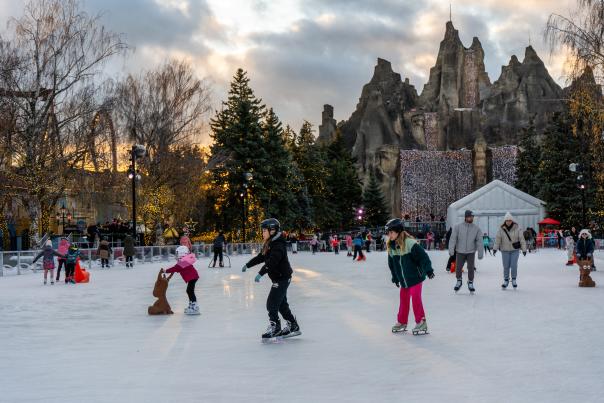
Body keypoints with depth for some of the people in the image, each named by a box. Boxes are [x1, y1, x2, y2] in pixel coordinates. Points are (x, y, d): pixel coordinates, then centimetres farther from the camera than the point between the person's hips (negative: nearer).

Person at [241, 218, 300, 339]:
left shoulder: (278, 245, -21)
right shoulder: (268, 244, 10)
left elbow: (271, 262, -32)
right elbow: (260, 257, 20)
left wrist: (260, 273, -37)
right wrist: (247, 265, 20)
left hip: (282, 278, -10)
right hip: (278, 278, 10)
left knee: (272, 303, -9)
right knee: (281, 304, 14)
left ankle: (275, 327, -1)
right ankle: (293, 326, 22)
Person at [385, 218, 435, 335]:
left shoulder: (410, 243, -21)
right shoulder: (391, 247, 1)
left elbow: (423, 256, -20)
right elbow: (391, 264, 14)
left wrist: (428, 270, -21)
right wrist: (395, 277, 20)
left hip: (415, 276, -6)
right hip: (403, 280, 6)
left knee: (416, 298, -8)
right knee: (404, 299, 13)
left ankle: (421, 322, 2)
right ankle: (401, 322, 25)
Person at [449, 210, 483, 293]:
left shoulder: (476, 228, -1)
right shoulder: (458, 227, -5)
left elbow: (479, 241, -1)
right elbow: (453, 239, -7)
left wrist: (480, 253, -5)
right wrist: (451, 250, -14)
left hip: (471, 252, 0)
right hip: (460, 252, 0)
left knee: (471, 268, -3)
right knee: (458, 268, 1)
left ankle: (470, 283, 17)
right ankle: (459, 281, 26)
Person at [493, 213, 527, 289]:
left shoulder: (517, 228, -7)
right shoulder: (501, 229, -4)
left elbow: (522, 239, -3)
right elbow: (497, 239, -4)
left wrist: (524, 249, -3)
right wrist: (495, 248, -12)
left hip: (515, 250, -1)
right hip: (505, 250, 1)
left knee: (514, 265, -7)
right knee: (506, 266, 4)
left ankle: (514, 279, 15)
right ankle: (506, 280, 22)